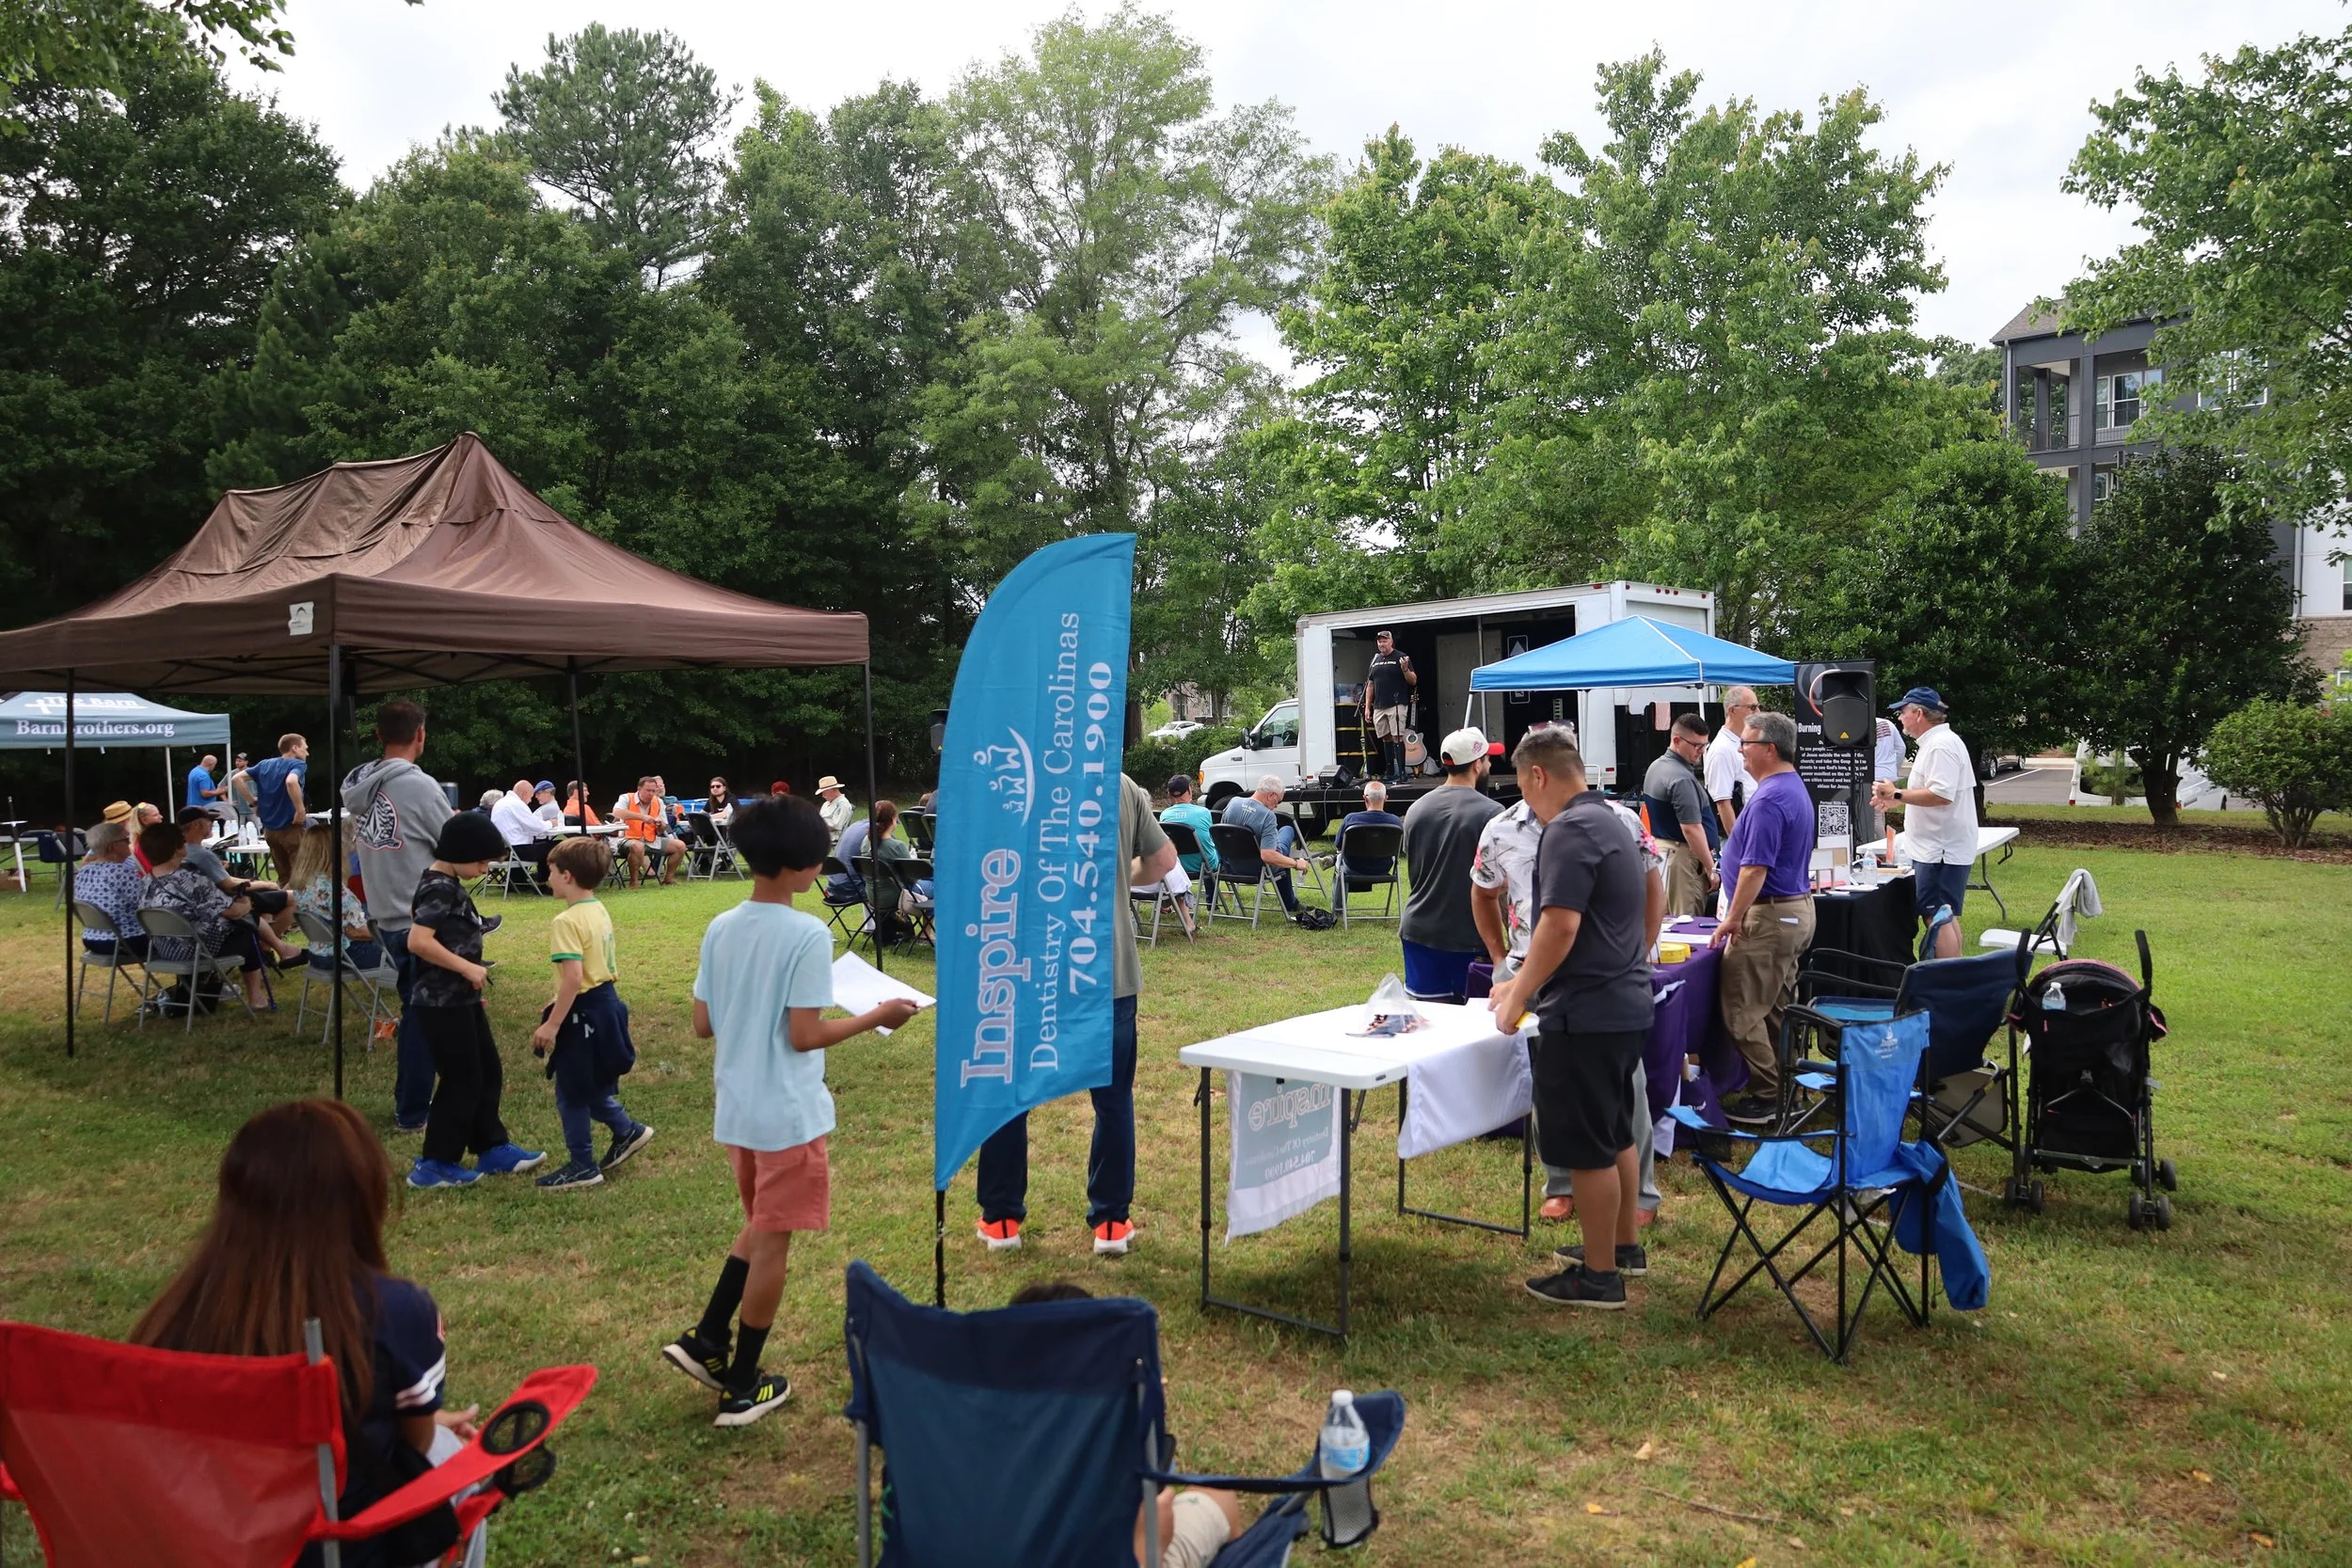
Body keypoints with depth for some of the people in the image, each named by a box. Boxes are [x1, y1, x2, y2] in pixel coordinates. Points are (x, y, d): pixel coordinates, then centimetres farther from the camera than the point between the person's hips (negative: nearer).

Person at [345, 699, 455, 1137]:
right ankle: (411, 1114, 12)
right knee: (423, 1018, 4)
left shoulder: (359, 784, 4)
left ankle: (407, 1101, 30)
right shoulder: (420, 787, -18)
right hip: (423, 918, -7)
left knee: (412, 1012, 20)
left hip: (386, 916, 7)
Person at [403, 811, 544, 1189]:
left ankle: (493, 1149, 26)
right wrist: (467, 968, -23)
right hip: (441, 1004, -10)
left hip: (461, 1000, 10)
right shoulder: (439, 888, -20)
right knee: (461, 1081, 0)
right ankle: (434, 1165, 11)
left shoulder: (447, 883, 11)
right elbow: (418, 942, -30)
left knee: (488, 1074, 16)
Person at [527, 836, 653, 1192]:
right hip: (606, 1002, 9)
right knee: (588, 1086, 22)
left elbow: (574, 977, -27)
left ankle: (583, 1166, 15)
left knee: (571, 1092, 5)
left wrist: (552, 1024, -21)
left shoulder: (567, 921, -20)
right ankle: (627, 1130, 27)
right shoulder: (599, 912, 7)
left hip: (583, 1014, -9)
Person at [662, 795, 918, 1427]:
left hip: (735, 1110, 7)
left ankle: (706, 1342, 23)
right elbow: (804, 1036, -20)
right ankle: (742, 1386, 17)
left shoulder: (720, 929, 1)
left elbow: (703, 1026, 6)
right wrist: (877, 1015, -9)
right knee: (771, 1243, 6)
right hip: (788, 1115, -7)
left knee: (758, 1230, 25)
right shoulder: (808, 934, -19)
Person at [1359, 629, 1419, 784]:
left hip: (1397, 705, -6)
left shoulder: (1400, 658, 0)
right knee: (1386, 739, 8)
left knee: (1397, 738, -11)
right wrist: (1367, 707, 13)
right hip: (1379, 707, 6)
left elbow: (1413, 681, -3)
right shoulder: (1375, 660, 17)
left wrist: (1405, 669, -23)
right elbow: (1370, 685, 19)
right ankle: (1389, 772, 13)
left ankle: (1402, 772, -12)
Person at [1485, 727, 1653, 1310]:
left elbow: (1560, 927, -27)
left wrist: (1519, 996, -15)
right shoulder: (1608, 820, 15)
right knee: (1615, 1134, 22)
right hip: (1625, 1005, 10)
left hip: (1587, 1015, -10)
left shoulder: (1571, 830, -18)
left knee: (1586, 1148, 1)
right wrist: (1524, 983, 22)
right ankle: (1625, 1245, 36)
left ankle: (1599, 1277, 11)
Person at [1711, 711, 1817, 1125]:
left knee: (1742, 1010, -5)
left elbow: (1755, 869, -24)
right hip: (1797, 908, 11)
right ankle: (1782, 1087, 23)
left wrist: (1732, 919, -17)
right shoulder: (1795, 788, 13)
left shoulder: (1769, 799, -21)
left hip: (1770, 915, -11)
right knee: (1775, 1008, 16)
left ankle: (1767, 1098, 0)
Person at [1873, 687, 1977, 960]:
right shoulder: (1936, 742, 17)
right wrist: (1895, 800, 21)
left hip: (1941, 850, -11)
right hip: (1940, 848, 11)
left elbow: (1941, 794, -27)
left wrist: (1898, 794, -20)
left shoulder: (1941, 745, -18)